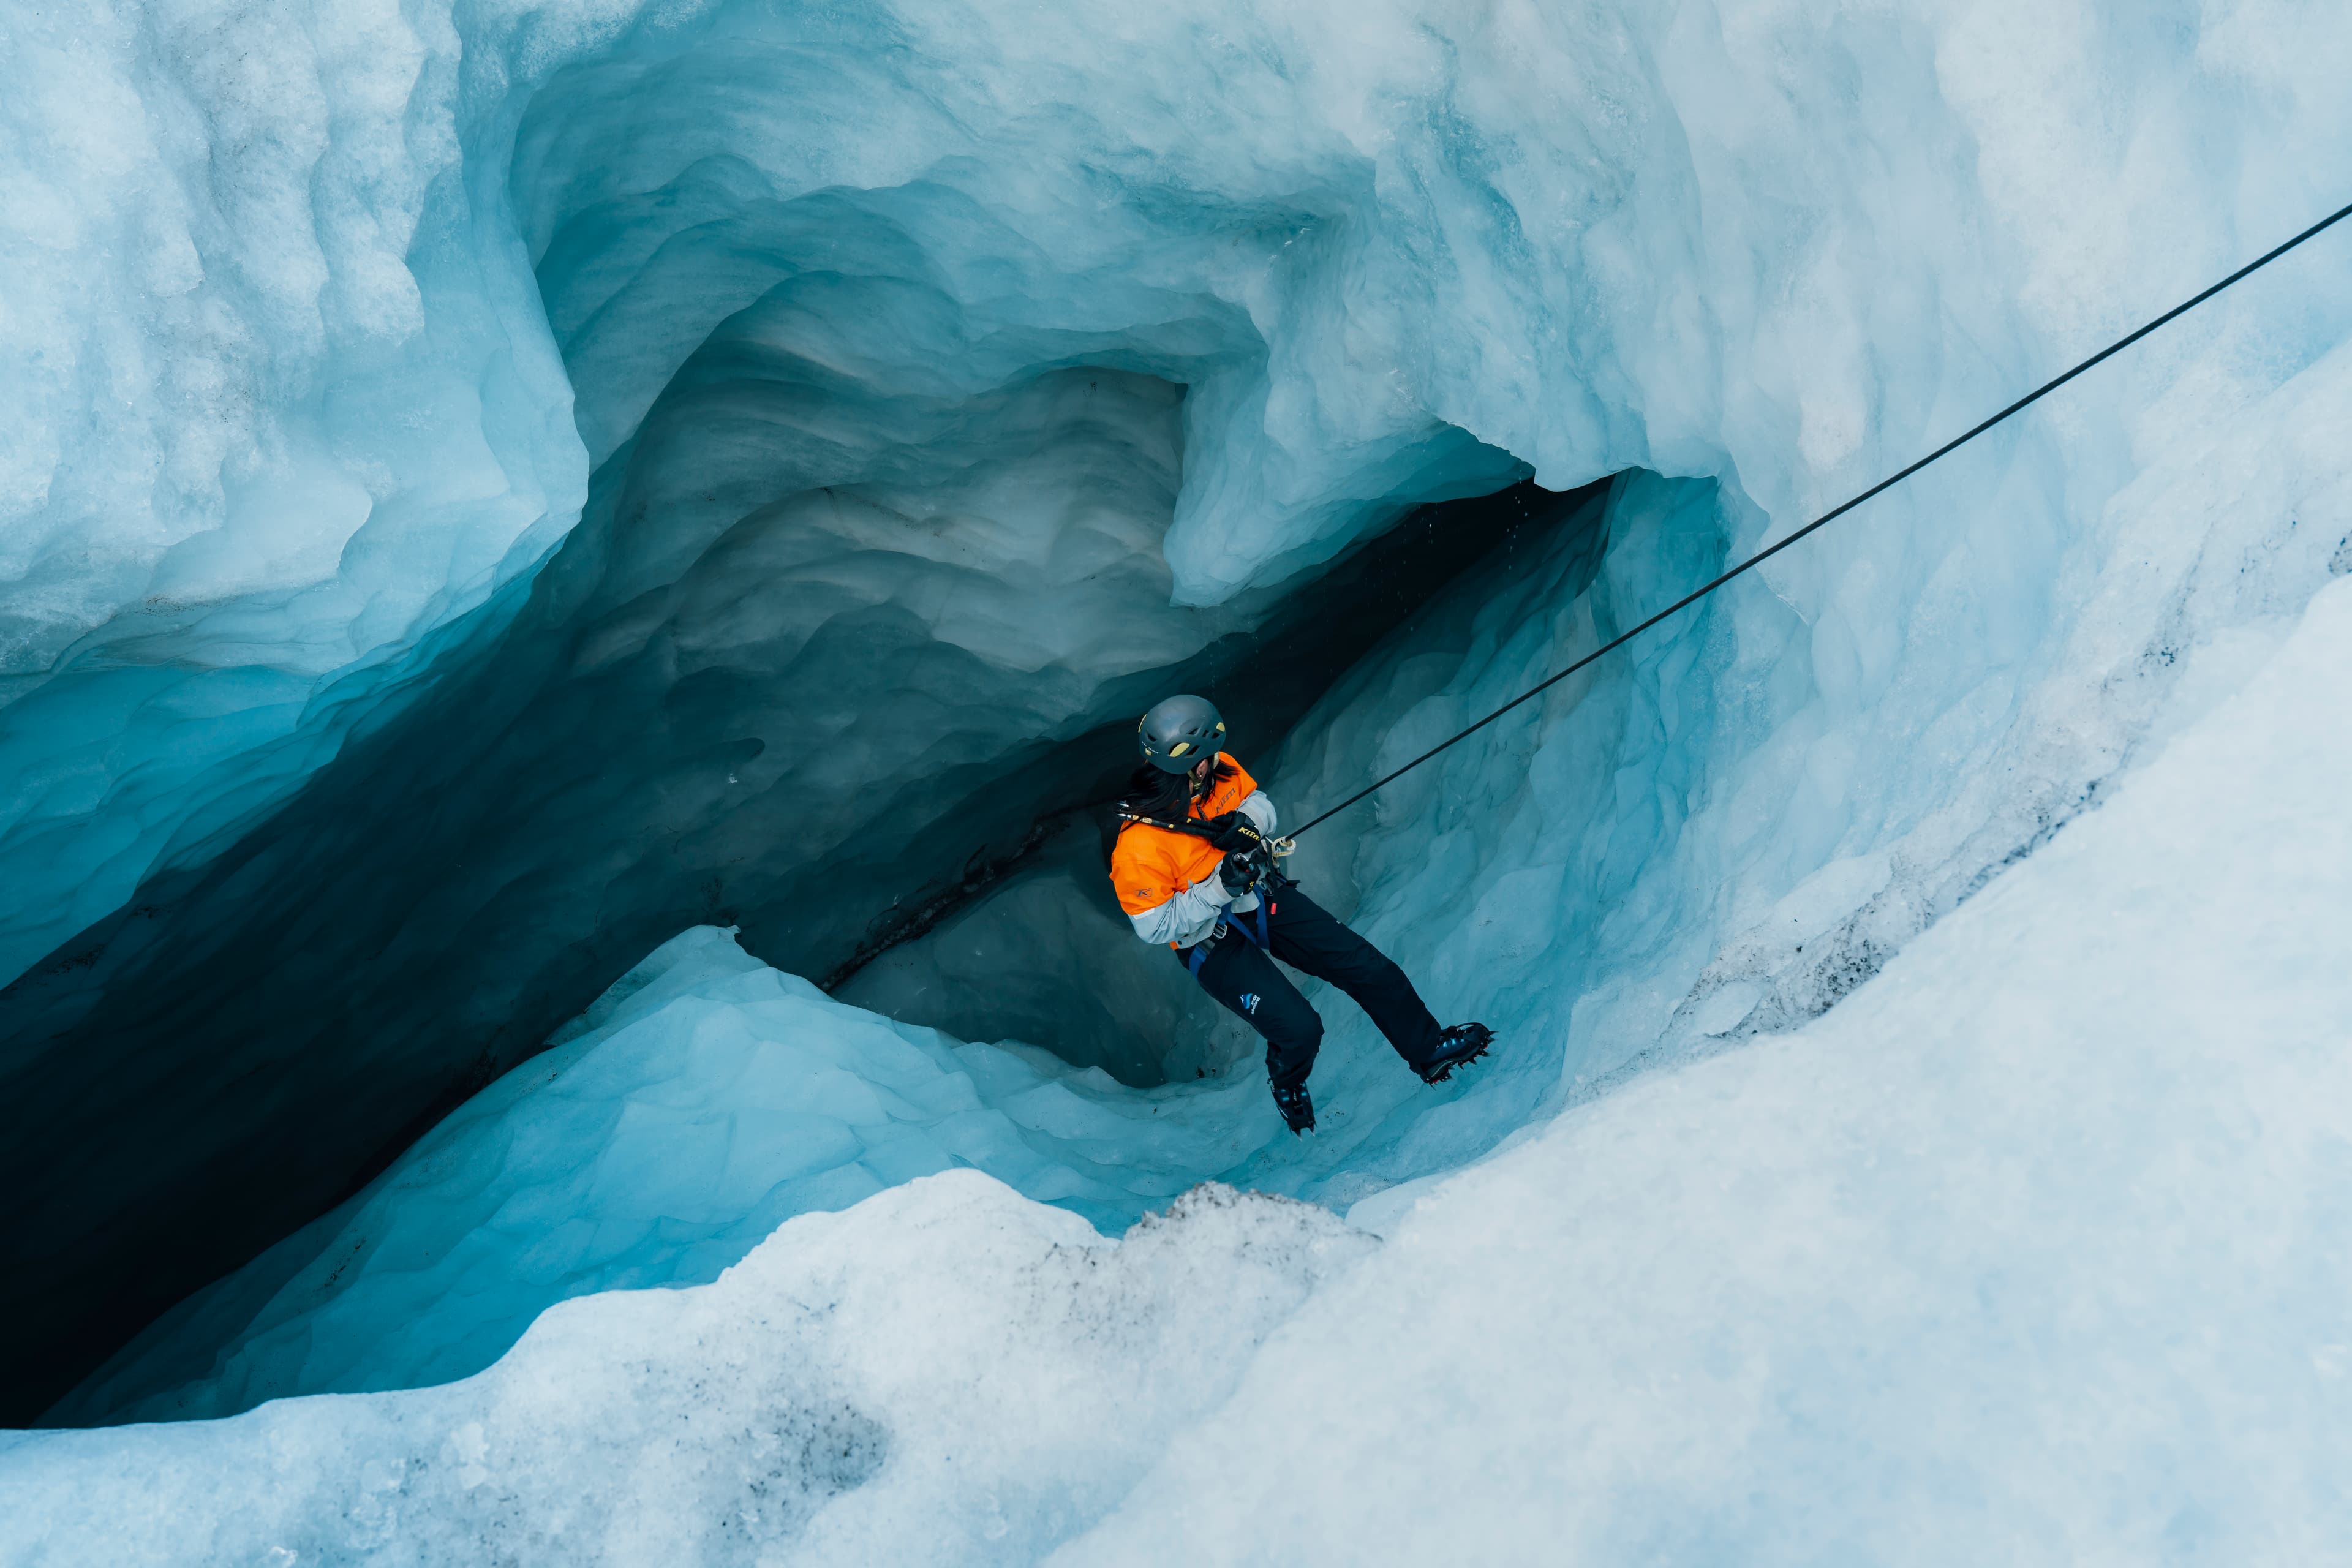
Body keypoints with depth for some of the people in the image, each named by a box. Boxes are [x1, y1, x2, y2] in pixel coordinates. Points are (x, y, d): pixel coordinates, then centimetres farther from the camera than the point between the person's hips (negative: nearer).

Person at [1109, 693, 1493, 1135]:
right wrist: (1220, 887, -32)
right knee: (1299, 1030, -16)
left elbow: (1261, 805, 4)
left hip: (1265, 896, 6)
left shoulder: (1218, 770, -15)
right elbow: (1155, 926, -22)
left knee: (1370, 967, 3)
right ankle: (1287, 1084, 22)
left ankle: (1429, 1050, 27)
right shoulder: (1139, 845, -32)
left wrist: (1246, 824, -21)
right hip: (1213, 940, -6)